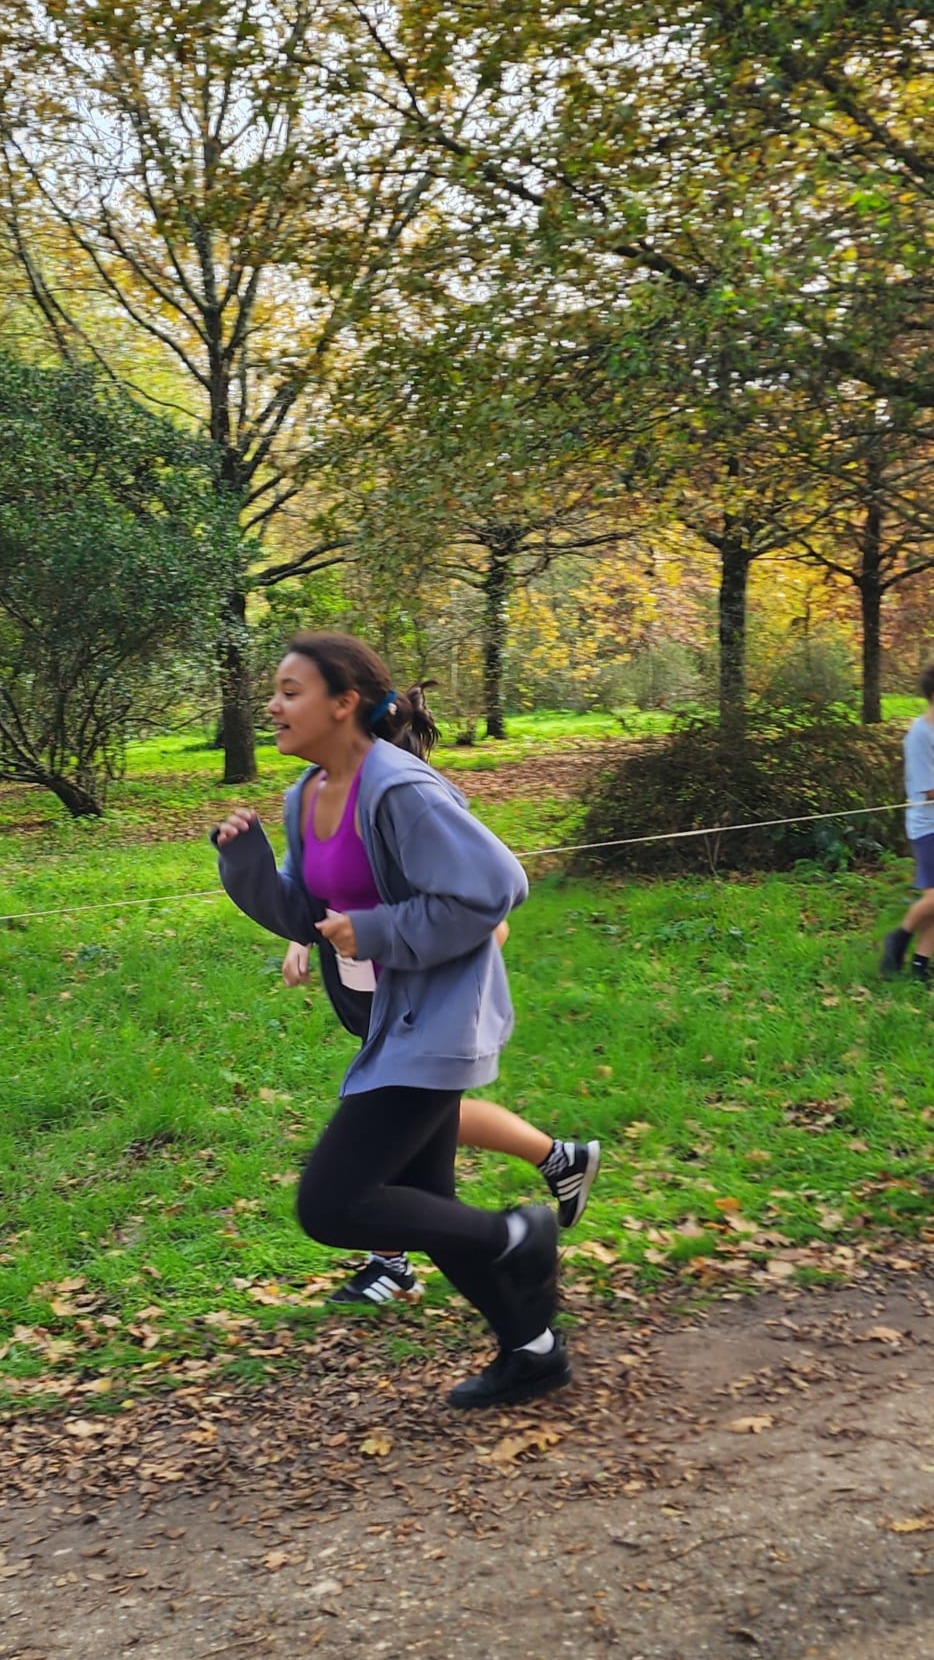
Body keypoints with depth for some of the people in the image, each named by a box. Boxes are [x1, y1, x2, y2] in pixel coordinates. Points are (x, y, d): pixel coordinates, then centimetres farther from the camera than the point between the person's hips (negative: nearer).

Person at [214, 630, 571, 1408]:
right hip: (392, 1020, 10)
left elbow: (495, 886, -24)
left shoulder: (399, 791, -22)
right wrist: (244, 857, -4)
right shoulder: (305, 797, 6)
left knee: (328, 1206, -10)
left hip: (434, 1021, -10)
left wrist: (376, 934, -20)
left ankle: (513, 1236, 8)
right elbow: (303, 915, 13)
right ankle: (533, 1350, 34)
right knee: (421, 1202, 17)